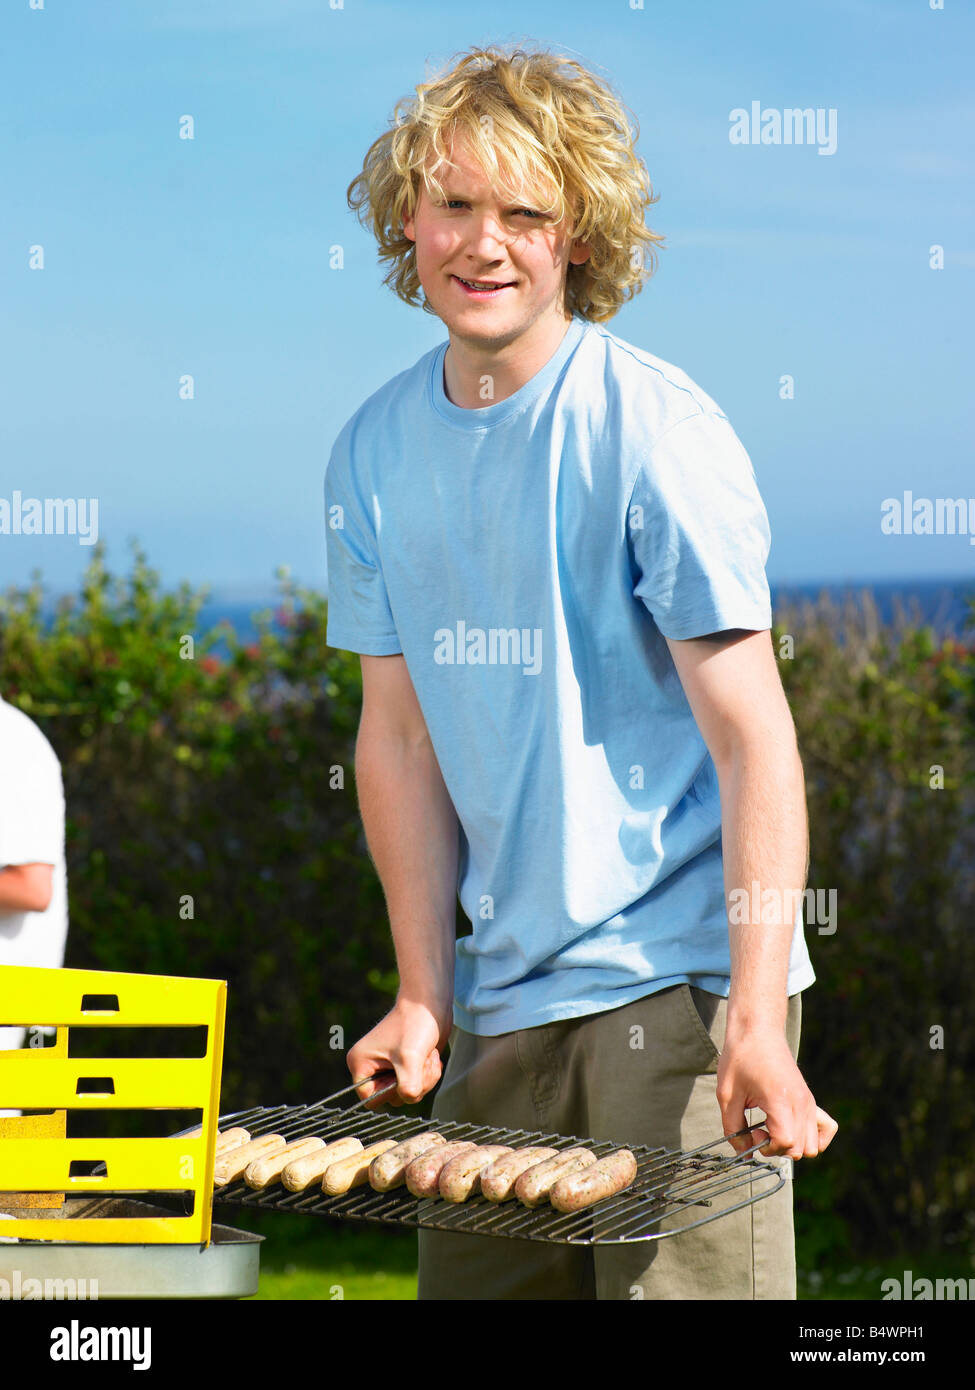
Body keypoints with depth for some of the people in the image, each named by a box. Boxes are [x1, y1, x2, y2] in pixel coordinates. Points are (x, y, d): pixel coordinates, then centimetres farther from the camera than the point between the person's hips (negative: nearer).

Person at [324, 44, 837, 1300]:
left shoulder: (653, 429, -11)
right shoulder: (374, 452, 5)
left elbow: (752, 735, -14)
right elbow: (400, 733, 10)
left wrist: (758, 1024, -21)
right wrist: (422, 996, 4)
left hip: (678, 974, -5)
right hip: (502, 992, 5)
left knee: (679, 1281, -7)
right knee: (467, 1278, 9)